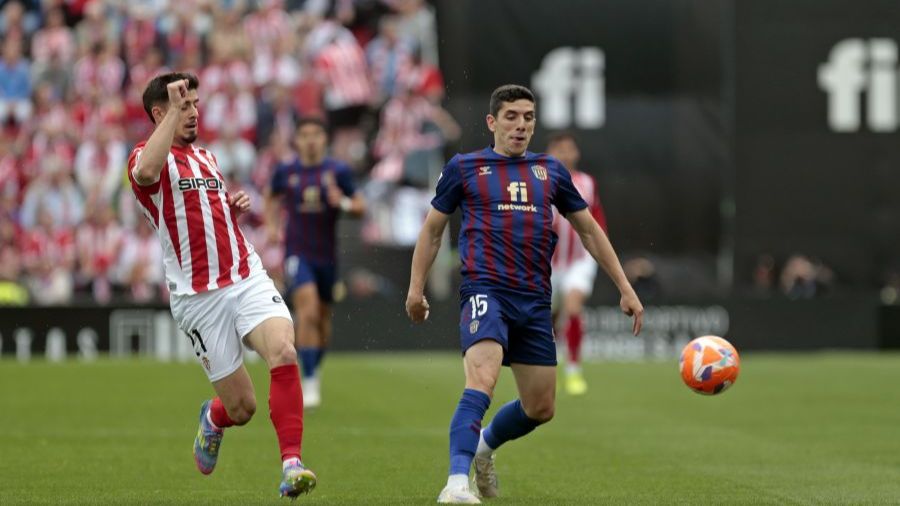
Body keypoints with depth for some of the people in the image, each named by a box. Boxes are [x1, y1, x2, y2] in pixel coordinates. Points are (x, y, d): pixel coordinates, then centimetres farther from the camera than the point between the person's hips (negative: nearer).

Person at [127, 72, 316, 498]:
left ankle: (291, 466, -26)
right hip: (198, 297, -5)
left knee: (283, 351, -24)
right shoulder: (146, 156, -3)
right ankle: (212, 421, 36)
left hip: (247, 279, 5)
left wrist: (237, 206, 11)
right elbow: (147, 172, -30)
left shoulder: (206, 157, 20)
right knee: (241, 406, -2)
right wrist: (174, 110, -26)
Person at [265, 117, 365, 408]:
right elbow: (273, 198, 19)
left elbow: (360, 207, 2)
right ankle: (309, 382, -20)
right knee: (308, 312, -21)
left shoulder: (338, 171, -3)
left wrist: (344, 202, -19)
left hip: (327, 255, 2)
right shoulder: (285, 171, -1)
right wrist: (271, 225, 4)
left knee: (323, 319, 13)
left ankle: (314, 370, 39)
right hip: (297, 252, -2)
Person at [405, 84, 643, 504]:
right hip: (485, 290, -5)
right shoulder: (464, 168, 6)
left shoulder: (550, 171, 14)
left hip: (534, 299, 5)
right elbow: (432, 229, 15)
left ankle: (484, 446, 38)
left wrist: (625, 288, 17)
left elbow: (589, 230, 21)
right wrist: (416, 288, 8)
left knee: (540, 409, 9)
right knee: (481, 382, -28)